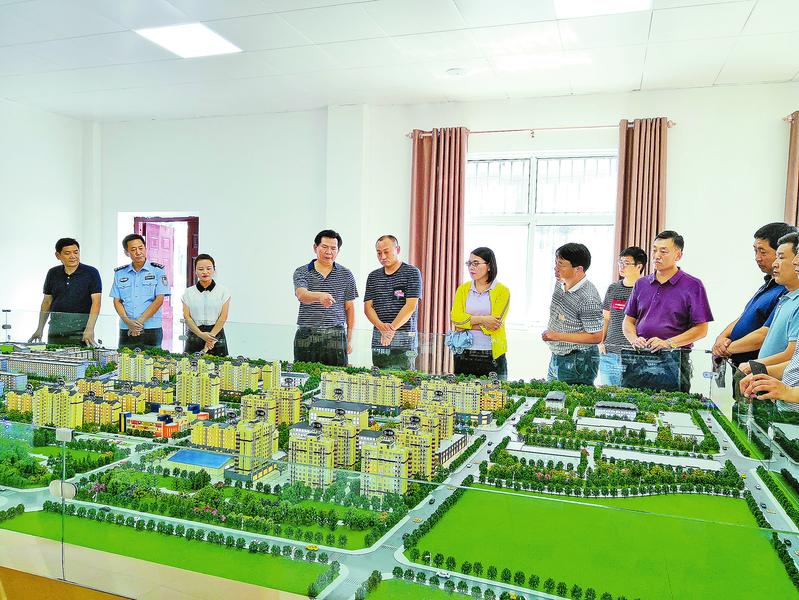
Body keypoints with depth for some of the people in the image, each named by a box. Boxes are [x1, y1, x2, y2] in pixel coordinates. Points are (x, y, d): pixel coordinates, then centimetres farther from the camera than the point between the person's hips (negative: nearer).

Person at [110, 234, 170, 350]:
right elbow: (117, 301, 9)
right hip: (126, 330, 3)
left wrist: (140, 321, -12)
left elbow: (159, 300, -4)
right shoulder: (120, 273, 12)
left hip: (151, 329, -3)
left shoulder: (157, 270, 3)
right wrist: (128, 321, -9)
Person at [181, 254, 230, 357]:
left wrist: (210, 336, -14)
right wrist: (201, 334, -16)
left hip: (216, 334, -1)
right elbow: (187, 316, 0)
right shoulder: (188, 292, 8)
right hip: (194, 335, 1)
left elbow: (223, 317, -3)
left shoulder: (223, 291, 4)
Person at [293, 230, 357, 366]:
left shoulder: (346, 275, 8)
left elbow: (350, 308, 9)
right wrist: (319, 296, -36)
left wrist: (349, 339, 4)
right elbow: (302, 295, -14)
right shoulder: (301, 272, 5)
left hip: (335, 338, 1)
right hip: (306, 337, 0)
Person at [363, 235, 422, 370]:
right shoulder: (373, 276, 15)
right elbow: (367, 307, 7)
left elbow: (411, 306, -9)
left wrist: (392, 328, -18)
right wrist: (381, 326, -11)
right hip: (378, 340, 4)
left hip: (404, 342, -4)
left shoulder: (412, 273, 0)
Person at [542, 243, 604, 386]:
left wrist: (558, 336, -23)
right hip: (556, 357, 9)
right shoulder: (560, 284, 3)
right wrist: (549, 332, 5)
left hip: (578, 362, -9)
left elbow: (596, 337, -23)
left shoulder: (588, 298, -24)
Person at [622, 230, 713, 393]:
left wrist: (668, 343, -15)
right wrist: (634, 339, -5)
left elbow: (701, 329, -4)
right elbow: (628, 321, 16)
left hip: (673, 361, -3)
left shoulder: (693, 286, 0)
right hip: (639, 360, 4)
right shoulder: (641, 284, 14)